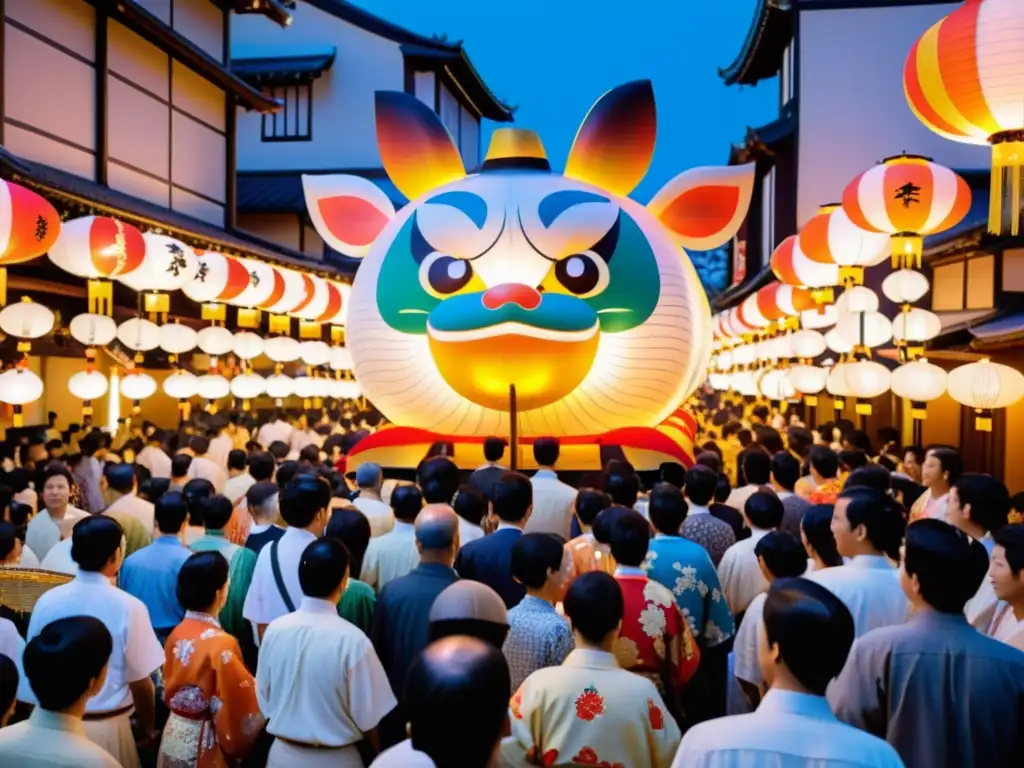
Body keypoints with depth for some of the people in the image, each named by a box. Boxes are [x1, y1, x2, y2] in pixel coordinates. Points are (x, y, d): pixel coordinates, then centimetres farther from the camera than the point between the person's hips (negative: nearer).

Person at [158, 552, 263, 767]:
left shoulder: (177, 633, -4)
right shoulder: (221, 643, -25)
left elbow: (169, 686, 9)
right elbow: (238, 705, -18)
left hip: (174, 735, 7)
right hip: (203, 743, -7)